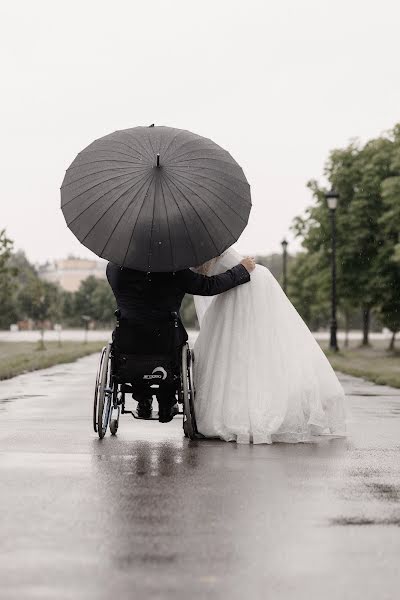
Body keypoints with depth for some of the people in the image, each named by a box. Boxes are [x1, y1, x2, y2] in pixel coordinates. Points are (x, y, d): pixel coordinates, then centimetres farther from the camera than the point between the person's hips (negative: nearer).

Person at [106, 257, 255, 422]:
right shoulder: (174, 271, -15)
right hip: (167, 345, -2)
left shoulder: (113, 268, -5)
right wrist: (242, 269, 4)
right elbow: (209, 286, -10)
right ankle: (166, 405, 35)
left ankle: (143, 401, 36)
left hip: (127, 344, 2)